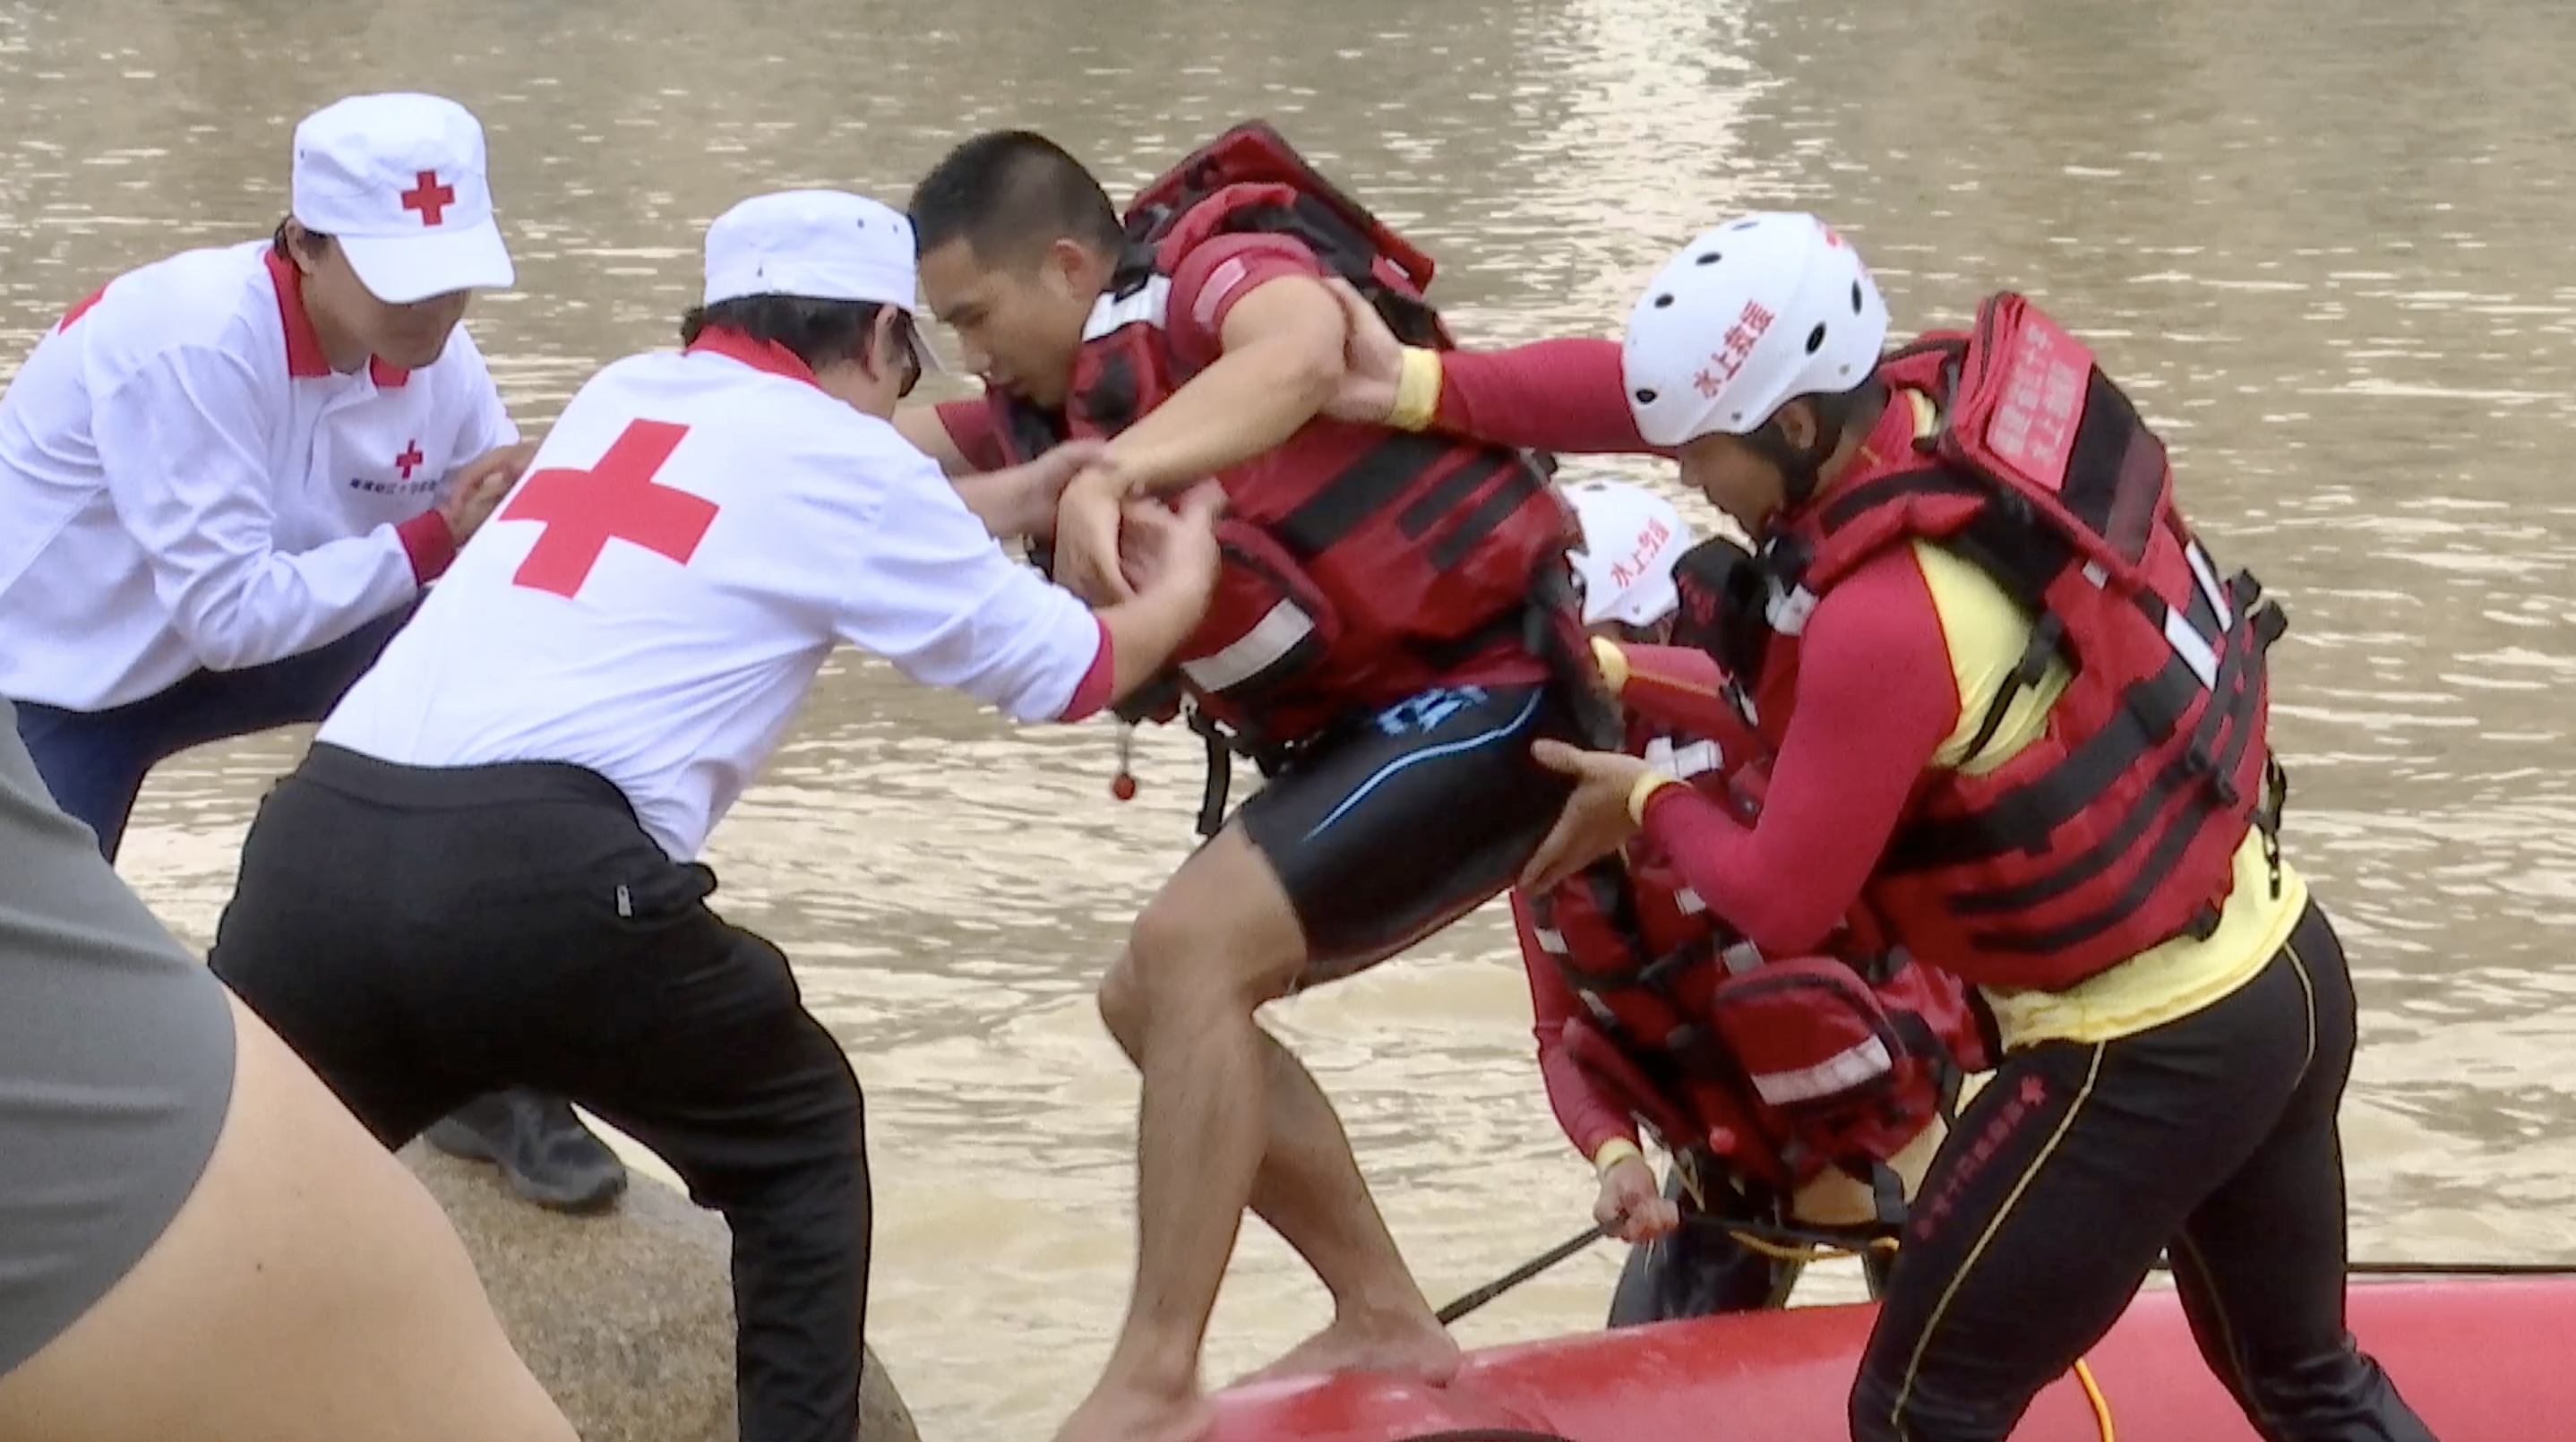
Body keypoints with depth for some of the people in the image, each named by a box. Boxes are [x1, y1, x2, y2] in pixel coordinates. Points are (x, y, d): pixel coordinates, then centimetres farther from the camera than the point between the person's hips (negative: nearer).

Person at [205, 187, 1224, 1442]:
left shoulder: (622, 394, 27)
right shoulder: (845, 456, 12)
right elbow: (1069, 670, 22)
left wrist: (1054, 482, 53)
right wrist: (1180, 587, 42)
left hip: (313, 845, 5)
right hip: (537, 869, -4)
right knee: (800, 1139, 21)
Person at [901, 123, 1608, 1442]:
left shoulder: (1224, 270, -17)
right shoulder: (1070, 391, 8)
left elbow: (1300, 352, -40)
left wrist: (1113, 473, -53)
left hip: (1484, 700, -10)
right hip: (1370, 727, 10)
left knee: (1190, 951, -20)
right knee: (1154, 1001, 10)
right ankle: (1385, 1323, 18)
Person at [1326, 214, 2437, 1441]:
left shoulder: (1881, 627, -27)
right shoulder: (1962, 393, -6)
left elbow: (1780, 903, -17)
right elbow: (1704, 382, 4)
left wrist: (1649, 807, 2)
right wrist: (1428, 386, -2)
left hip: (2144, 1061, -9)